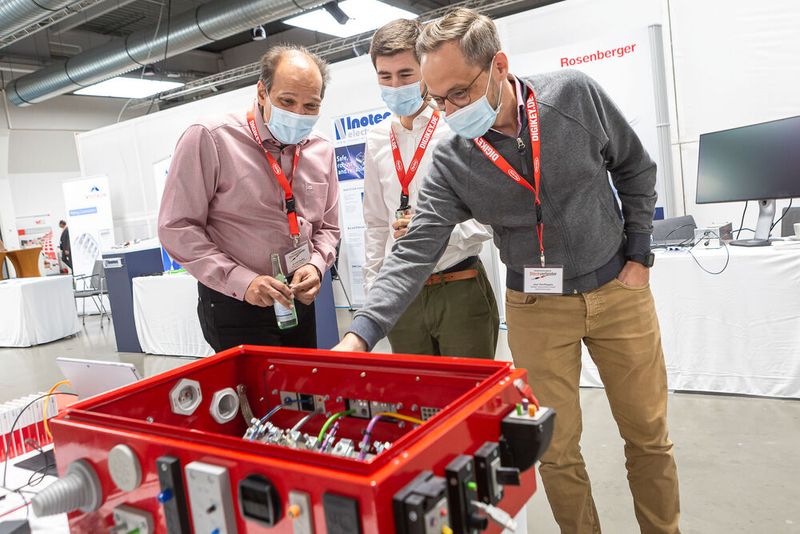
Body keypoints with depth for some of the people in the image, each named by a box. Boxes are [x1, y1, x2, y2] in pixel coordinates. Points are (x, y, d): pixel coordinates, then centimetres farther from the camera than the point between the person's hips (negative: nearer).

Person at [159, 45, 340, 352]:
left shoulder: (321, 151, 3)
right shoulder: (208, 139, -12)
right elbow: (177, 228, -13)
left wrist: (316, 265, -8)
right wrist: (240, 281, -22)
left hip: (299, 302, 6)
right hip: (235, 305, -5)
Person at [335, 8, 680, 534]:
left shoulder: (575, 94, -11)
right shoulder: (451, 162, -12)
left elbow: (636, 169, 3)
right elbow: (415, 252, -19)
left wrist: (638, 254, -1)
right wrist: (360, 333, -31)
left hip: (618, 289, 1)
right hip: (536, 307, 0)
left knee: (648, 435, 13)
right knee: (556, 449, 5)